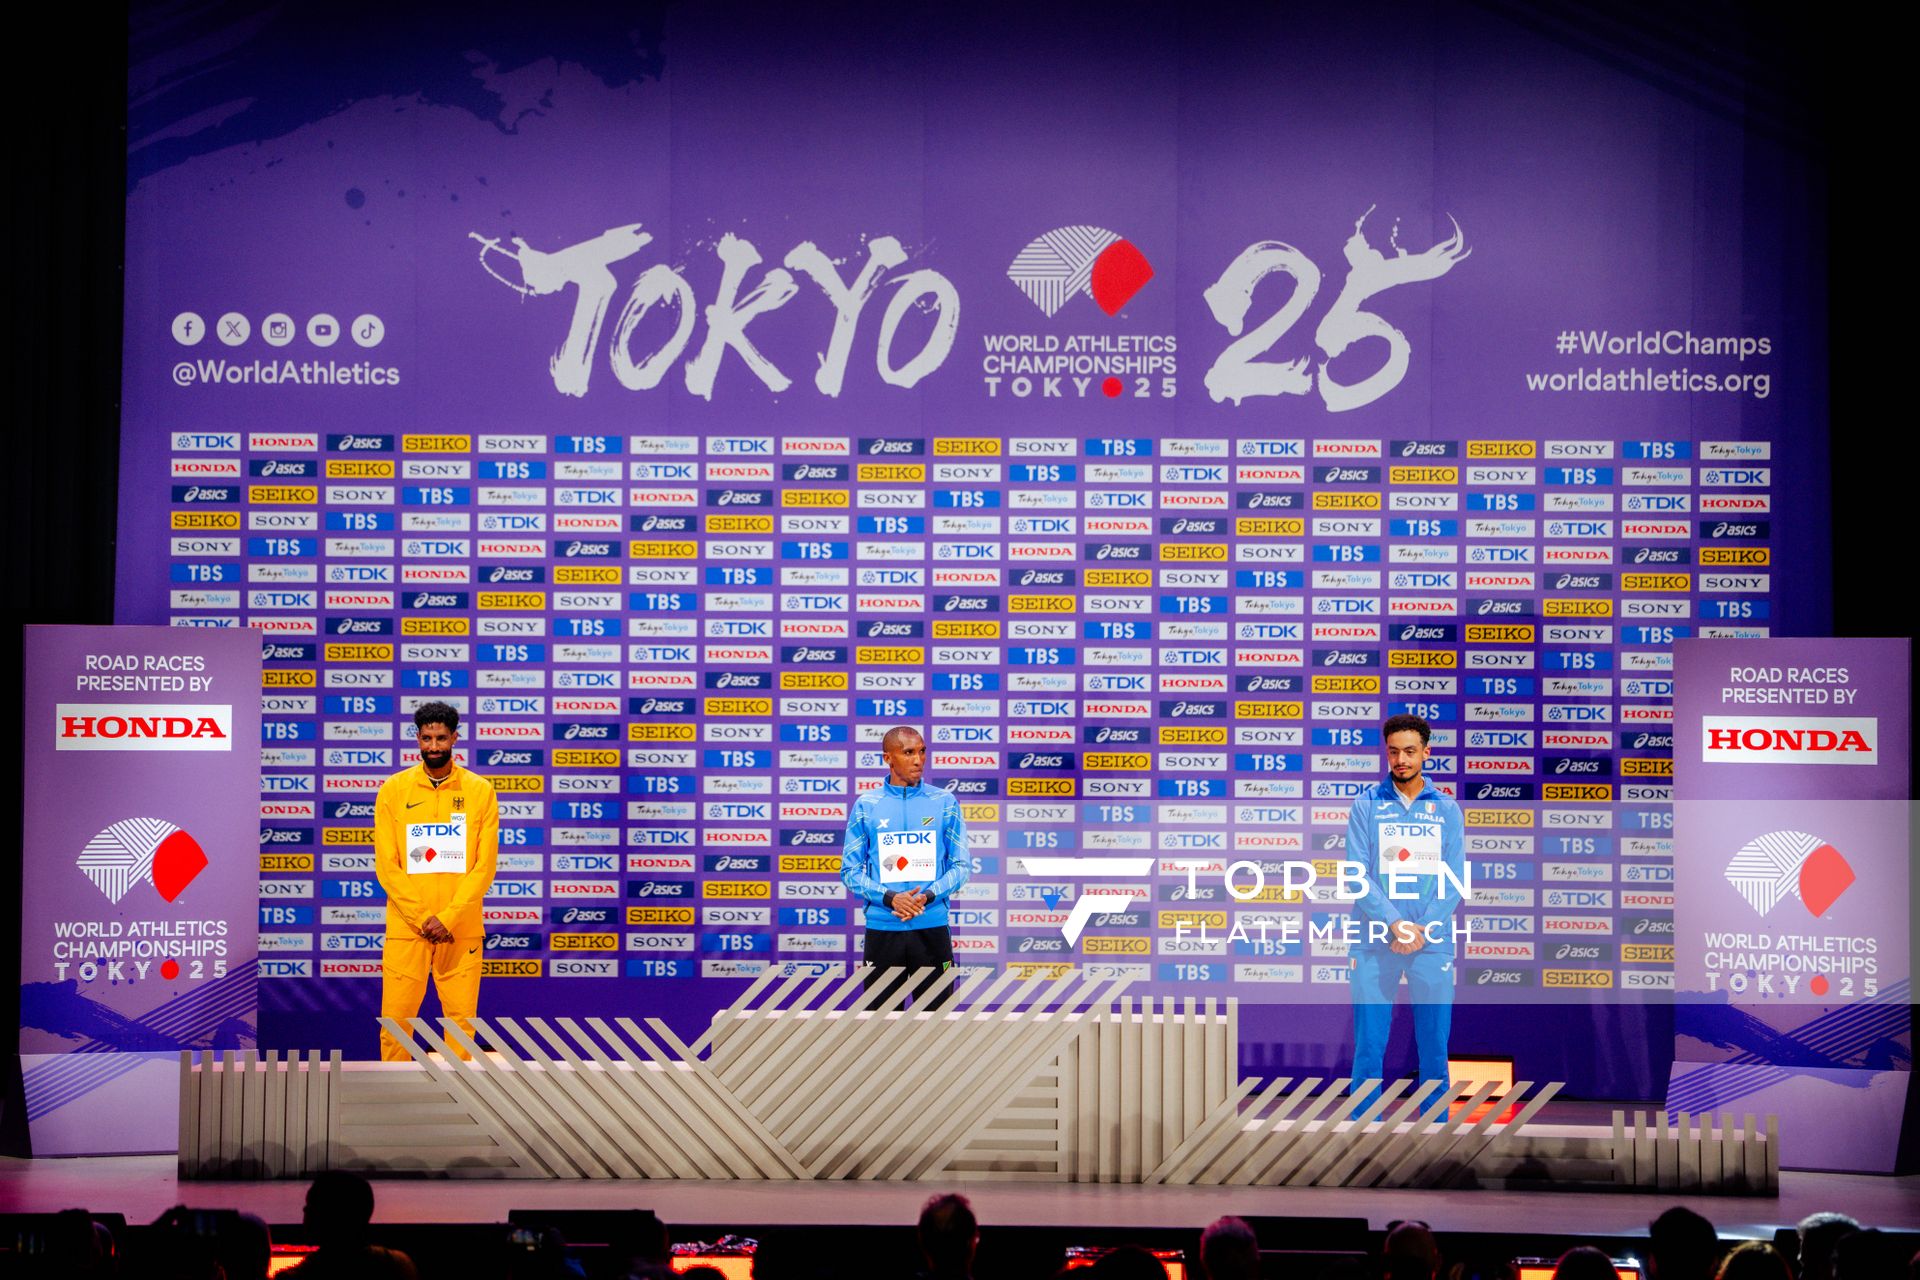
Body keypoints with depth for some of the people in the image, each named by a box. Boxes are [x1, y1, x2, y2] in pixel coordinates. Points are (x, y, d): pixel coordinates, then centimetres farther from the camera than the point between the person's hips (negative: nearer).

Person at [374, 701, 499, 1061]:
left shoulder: (480, 791, 2)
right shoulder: (394, 789, 3)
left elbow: (484, 865, -2)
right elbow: (386, 865, -1)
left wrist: (449, 919, -11)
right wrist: (422, 918, -10)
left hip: (461, 929, 0)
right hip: (405, 927, 0)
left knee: (461, 1021, 2)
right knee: (395, 1021, -1)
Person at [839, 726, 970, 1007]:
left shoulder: (945, 803, 4)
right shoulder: (865, 806, 3)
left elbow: (962, 865, 4)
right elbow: (850, 871, 4)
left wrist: (928, 896, -13)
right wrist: (890, 898, -13)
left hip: (932, 927, 0)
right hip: (882, 928, 0)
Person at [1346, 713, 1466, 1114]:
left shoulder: (1447, 809, 8)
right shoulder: (1367, 804, 4)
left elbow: (1455, 879, 3)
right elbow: (1357, 874, -3)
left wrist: (1422, 931, -10)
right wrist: (1396, 925, -14)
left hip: (1432, 945, 1)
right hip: (1374, 944, -1)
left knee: (1434, 1046, 3)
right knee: (1369, 1045, -2)